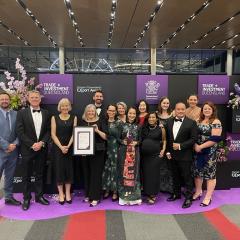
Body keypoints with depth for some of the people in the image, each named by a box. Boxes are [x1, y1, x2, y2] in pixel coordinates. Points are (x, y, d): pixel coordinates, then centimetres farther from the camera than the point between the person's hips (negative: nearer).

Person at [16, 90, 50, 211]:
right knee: (26, 176, 8)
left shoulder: (46, 113, 5)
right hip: (27, 149, -2)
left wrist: (42, 143, -11)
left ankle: (39, 196, 26)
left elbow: (48, 131, 4)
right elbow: (20, 132, -8)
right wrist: (32, 144, -14)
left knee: (39, 174, 13)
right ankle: (26, 198, 22)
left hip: (41, 149, 2)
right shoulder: (22, 113, -3)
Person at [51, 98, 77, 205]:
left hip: (70, 147, 1)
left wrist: (68, 146, -14)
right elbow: (53, 134, -3)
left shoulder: (73, 118, 5)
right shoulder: (54, 118, 3)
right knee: (59, 169, 2)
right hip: (57, 147, -1)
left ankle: (68, 193, 17)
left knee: (69, 169, 5)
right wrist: (61, 146, -14)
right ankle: (61, 194, 14)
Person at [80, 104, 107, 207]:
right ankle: (88, 194, 23)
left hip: (97, 151, -3)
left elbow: (105, 137, -2)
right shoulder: (82, 122, 10)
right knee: (86, 173, 8)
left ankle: (95, 197, 5)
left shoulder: (100, 122, 2)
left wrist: (98, 131, -17)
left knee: (96, 173, -2)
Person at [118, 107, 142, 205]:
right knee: (123, 171, 2)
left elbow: (141, 139, 5)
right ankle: (124, 195, 14)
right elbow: (118, 138, 5)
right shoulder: (122, 125, 4)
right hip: (123, 151, 0)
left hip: (134, 152, 0)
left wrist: (136, 143, -14)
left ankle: (133, 196, 15)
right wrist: (123, 142, -14)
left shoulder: (138, 127, 5)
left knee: (133, 171, 3)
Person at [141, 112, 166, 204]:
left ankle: (152, 194, 9)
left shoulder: (161, 129, 1)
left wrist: (163, 150, -2)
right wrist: (139, 149, 5)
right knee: (146, 174, 6)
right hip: (144, 155, 3)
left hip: (155, 155, -3)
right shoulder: (144, 129, 9)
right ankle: (148, 193, 17)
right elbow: (140, 140, 16)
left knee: (154, 174, -1)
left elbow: (164, 140, 8)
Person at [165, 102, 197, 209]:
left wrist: (180, 146, -18)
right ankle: (176, 194, 34)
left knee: (187, 177, 4)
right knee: (175, 176, 18)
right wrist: (168, 151, 4)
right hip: (172, 155, 5)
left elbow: (193, 139, -12)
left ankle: (188, 198, 18)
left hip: (185, 155, -5)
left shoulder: (191, 123, -8)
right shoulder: (169, 121, 6)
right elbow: (167, 138, 9)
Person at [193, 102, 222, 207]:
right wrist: (195, 145, -9)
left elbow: (215, 139, -18)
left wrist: (200, 147, -17)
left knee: (210, 173, 4)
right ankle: (198, 192, 31)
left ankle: (208, 197, 16)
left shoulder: (216, 122, -10)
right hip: (198, 151, 6)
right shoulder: (199, 121, 9)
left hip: (210, 152, -6)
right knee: (197, 172, 13)